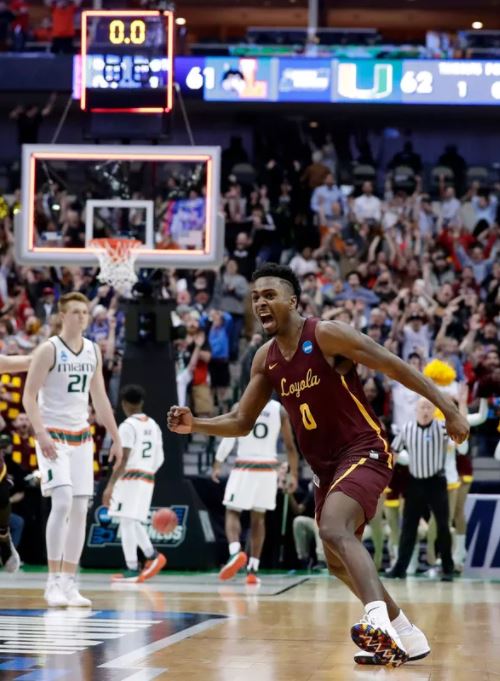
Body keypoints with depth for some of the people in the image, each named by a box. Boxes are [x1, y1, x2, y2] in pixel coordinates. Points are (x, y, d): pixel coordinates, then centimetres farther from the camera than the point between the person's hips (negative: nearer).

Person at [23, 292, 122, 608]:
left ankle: (69, 583, 7)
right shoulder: (49, 349, -9)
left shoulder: (94, 351, 10)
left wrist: (115, 437, 14)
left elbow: (100, 397, 18)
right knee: (63, 501, -19)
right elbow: (29, 395, -12)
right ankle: (54, 582, -15)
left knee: (80, 509, 2)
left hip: (81, 436, 6)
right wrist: (41, 433, -24)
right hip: (53, 436, -6)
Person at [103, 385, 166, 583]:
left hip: (130, 477, -8)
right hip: (148, 479, 8)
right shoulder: (153, 425, 13)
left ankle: (132, 569, -7)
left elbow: (123, 459, -16)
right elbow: (159, 458, 14)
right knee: (134, 522, 17)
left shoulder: (128, 426, -10)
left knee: (127, 522, -5)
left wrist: (110, 485, -17)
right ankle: (152, 556, 5)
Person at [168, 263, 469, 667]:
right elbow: (242, 422, 13)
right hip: (327, 466, 9)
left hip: (364, 451, -9)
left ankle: (378, 620, -48)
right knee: (340, 562, 15)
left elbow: (395, 367, -12)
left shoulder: (327, 335, -15)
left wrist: (449, 409, -16)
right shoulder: (266, 359, 6)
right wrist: (195, 425, -5)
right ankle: (406, 637, 30)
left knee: (334, 530, -32)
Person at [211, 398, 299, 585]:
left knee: (232, 512, 5)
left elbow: (228, 439, -9)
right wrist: (294, 475, 9)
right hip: (268, 470, 2)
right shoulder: (280, 410, 4)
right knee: (258, 519, 11)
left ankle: (235, 551, -24)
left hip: (244, 468, -2)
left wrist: (217, 465, -2)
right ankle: (253, 570, 7)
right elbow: (290, 446, 4)